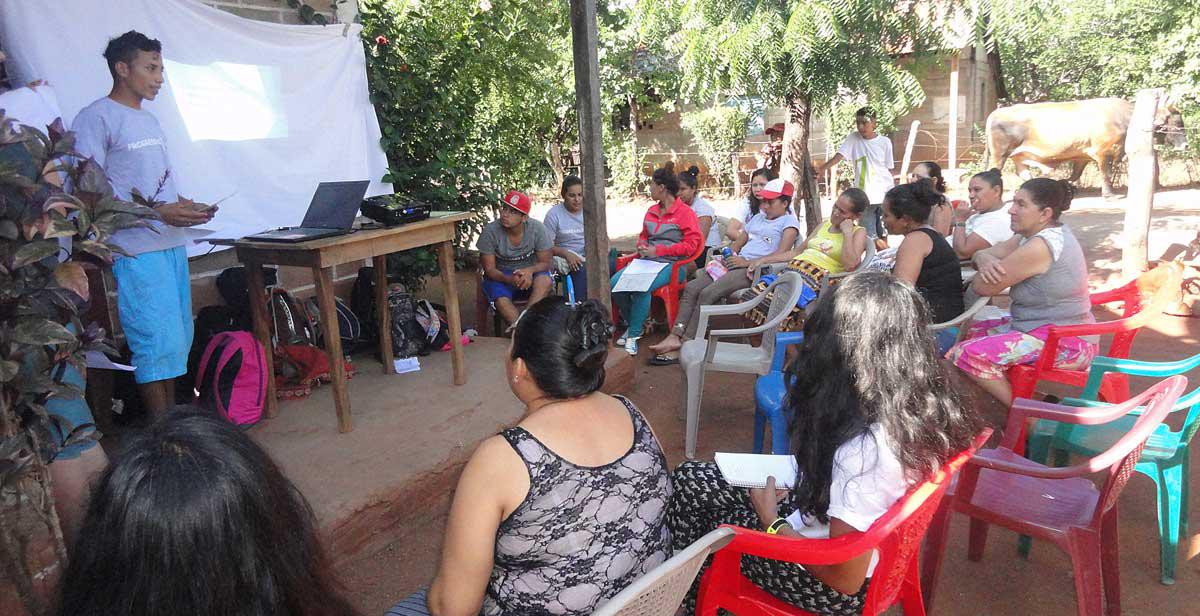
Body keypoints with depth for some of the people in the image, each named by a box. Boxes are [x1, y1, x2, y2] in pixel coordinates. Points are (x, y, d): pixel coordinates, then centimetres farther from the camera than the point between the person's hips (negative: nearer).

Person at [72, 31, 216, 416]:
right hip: (137, 250, -8)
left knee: (179, 339, 10)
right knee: (158, 342, -9)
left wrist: (186, 206, 6)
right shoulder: (96, 118, -6)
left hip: (172, 244, 8)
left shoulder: (149, 121, 19)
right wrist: (157, 213, -18)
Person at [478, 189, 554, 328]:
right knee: (501, 301, -33)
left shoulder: (537, 229, -15)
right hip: (501, 276, -1)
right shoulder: (490, 231, -17)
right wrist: (509, 279, -34)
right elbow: (489, 268, -13)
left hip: (530, 274, 1)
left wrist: (530, 270, -34)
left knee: (545, 280, -33)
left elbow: (547, 263, -11)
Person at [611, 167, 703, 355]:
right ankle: (633, 323, 3)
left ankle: (633, 335, -18)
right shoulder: (651, 211, 18)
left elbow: (691, 245, -9)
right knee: (615, 282, -18)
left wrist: (658, 250, -14)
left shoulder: (685, 212, -3)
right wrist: (642, 246, 4)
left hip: (672, 264, -7)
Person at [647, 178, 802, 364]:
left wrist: (748, 262, -17)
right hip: (737, 264, 8)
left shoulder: (789, 221, 1)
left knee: (707, 294, -26)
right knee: (691, 288, -12)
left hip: (755, 270, -8)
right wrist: (730, 255, 7)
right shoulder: (758, 218, 26)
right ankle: (675, 336, -21)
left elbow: (783, 254, -13)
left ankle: (684, 347, -23)